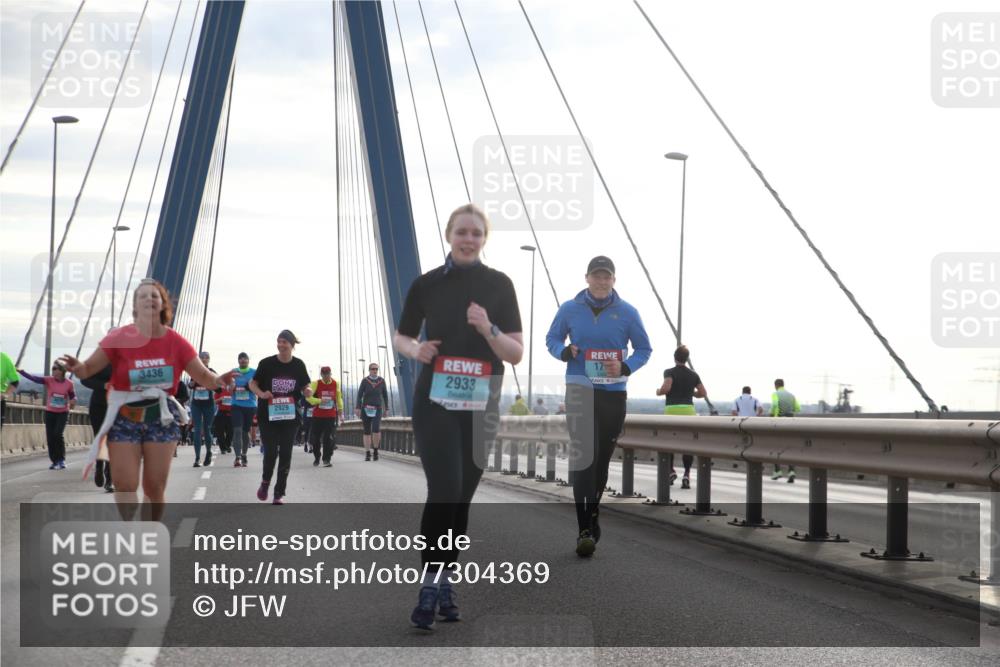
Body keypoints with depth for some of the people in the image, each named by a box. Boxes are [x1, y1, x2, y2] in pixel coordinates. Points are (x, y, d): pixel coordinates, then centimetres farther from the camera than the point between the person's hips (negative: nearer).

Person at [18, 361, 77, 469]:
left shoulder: (68, 384, -7)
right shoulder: (49, 380, -8)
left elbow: (72, 396, 8)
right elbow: (34, 378, -22)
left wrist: (73, 402, -16)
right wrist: (21, 371, -36)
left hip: (63, 413, -2)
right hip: (50, 412, 2)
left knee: (58, 434, -19)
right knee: (50, 438, -1)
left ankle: (62, 460, -4)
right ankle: (55, 461, 13)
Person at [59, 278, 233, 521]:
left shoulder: (175, 342, -3)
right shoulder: (120, 337, -8)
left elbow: (203, 376, 3)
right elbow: (88, 369, -8)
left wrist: (219, 380, -19)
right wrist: (76, 367, -32)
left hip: (160, 418, 1)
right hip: (124, 417, -1)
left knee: (155, 488, 4)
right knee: (125, 485, -7)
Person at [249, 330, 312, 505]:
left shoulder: (298, 365, 0)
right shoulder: (266, 363, -7)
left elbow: (305, 387, 11)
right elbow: (253, 384, 1)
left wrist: (308, 392, -13)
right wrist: (261, 394, -20)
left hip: (290, 416, 2)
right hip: (268, 415, -2)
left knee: (285, 453, 1)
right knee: (270, 451, -6)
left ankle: (279, 493, 10)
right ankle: (265, 481, 25)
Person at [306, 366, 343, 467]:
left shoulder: (336, 384, 4)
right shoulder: (316, 384, -4)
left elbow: (339, 397, 16)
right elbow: (308, 397, -8)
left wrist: (340, 409, 18)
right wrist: (319, 401, -19)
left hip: (331, 416, 0)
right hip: (317, 415, 0)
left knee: (330, 439, -8)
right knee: (316, 438, 7)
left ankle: (327, 459, -2)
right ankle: (316, 458, 26)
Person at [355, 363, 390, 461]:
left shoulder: (381, 381, 1)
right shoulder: (365, 381, -3)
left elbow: (385, 395, 12)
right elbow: (359, 395, -7)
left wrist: (386, 407, 15)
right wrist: (357, 408, -16)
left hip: (377, 409, 0)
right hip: (366, 409, 0)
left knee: (376, 429, -20)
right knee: (367, 432, 4)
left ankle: (376, 449, 0)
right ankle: (367, 454, 12)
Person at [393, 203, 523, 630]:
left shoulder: (499, 285, 0)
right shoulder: (426, 284, 1)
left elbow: (517, 353, -3)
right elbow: (400, 338, 12)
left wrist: (488, 329, -21)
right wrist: (416, 350, -10)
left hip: (481, 406, 2)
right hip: (435, 403, -1)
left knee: (463, 497, 8)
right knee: (443, 491, -16)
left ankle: (445, 582, 22)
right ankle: (429, 586, -8)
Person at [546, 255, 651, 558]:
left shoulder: (627, 313, 1)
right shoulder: (569, 309, 1)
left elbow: (644, 349, 8)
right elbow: (551, 339, 12)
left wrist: (625, 367, -12)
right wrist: (564, 352, -11)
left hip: (614, 394, 2)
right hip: (580, 392, -2)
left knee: (602, 460, 12)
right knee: (584, 457, -15)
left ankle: (592, 518, 33)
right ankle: (585, 530, -18)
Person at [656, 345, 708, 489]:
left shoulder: (669, 372, -1)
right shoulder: (693, 375, 11)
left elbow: (666, 387, -17)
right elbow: (703, 393, 11)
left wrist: (659, 392, 3)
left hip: (672, 410, -2)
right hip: (689, 409, 2)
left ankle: (670, 470, 2)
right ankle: (687, 474, -6)